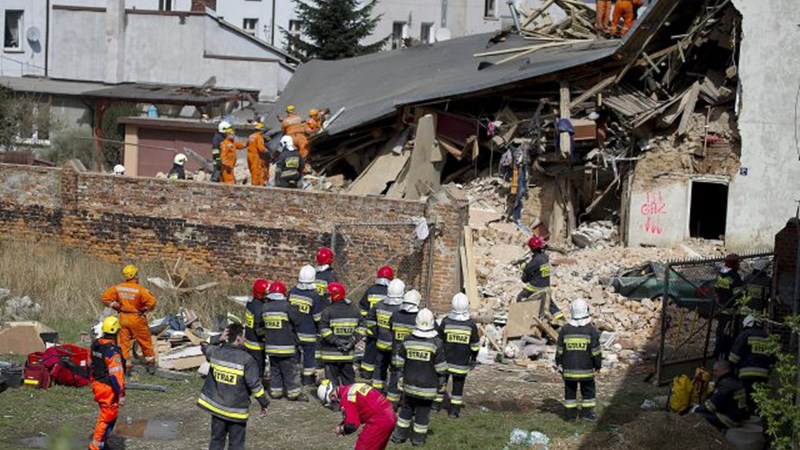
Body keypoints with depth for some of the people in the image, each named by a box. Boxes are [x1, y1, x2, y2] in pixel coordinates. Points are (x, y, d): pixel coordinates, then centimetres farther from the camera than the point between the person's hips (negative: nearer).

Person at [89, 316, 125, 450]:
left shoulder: (95, 345, 1)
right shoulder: (113, 351, -25)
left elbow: (91, 365, 14)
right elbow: (116, 375, -25)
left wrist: (94, 380, 28)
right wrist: (121, 394, -19)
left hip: (96, 384, 9)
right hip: (108, 389, -9)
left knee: (112, 414, 23)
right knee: (107, 417, 5)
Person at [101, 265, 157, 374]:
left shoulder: (118, 288, -3)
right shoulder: (139, 289, -18)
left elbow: (105, 297, 3)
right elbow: (151, 302, -22)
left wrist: (116, 306, 10)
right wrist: (145, 309, -2)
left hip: (123, 318, 4)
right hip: (137, 318, -3)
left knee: (124, 342, 10)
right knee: (145, 341, 12)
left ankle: (125, 366, 10)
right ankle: (150, 364, 21)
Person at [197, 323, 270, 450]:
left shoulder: (215, 352, -5)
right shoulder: (246, 360, -18)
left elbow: (205, 346, 21)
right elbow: (255, 385, -16)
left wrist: (219, 340, 9)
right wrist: (264, 404, -4)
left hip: (216, 406, 4)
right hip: (237, 411, -4)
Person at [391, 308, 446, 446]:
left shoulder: (407, 341, -7)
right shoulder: (436, 343, -15)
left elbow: (399, 363, 1)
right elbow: (441, 368, -9)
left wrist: (401, 377, 15)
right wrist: (440, 383, 6)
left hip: (410, 384, 3)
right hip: (428, 387, -3)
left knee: (406, 409, 18)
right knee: (423, 411, 9)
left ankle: (399, 435, 22)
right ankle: (418, 438, 16)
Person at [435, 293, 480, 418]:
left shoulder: (446, 322, -11)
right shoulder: (471, 325, -10)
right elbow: (475, 345, -1)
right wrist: (473, 359, 13)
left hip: (445, 360, 0)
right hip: (462, 363, 0)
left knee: (441, 380, 18)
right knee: (458, 384, 8)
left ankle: (437, 402, 26)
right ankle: (454, 409, 10)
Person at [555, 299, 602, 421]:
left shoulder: (564, 330, -4)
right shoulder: (591, 330, -8)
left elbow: (559, 351, 1)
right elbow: (595, 351, -6)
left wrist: (559, 365, 12)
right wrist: (598, 364, 7)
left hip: (569, 369, 1)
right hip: (586, 369, -1)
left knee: (570, 391, 10)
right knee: (588, 390, 12)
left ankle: (570, 414, 12)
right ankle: (587, 412, 11)